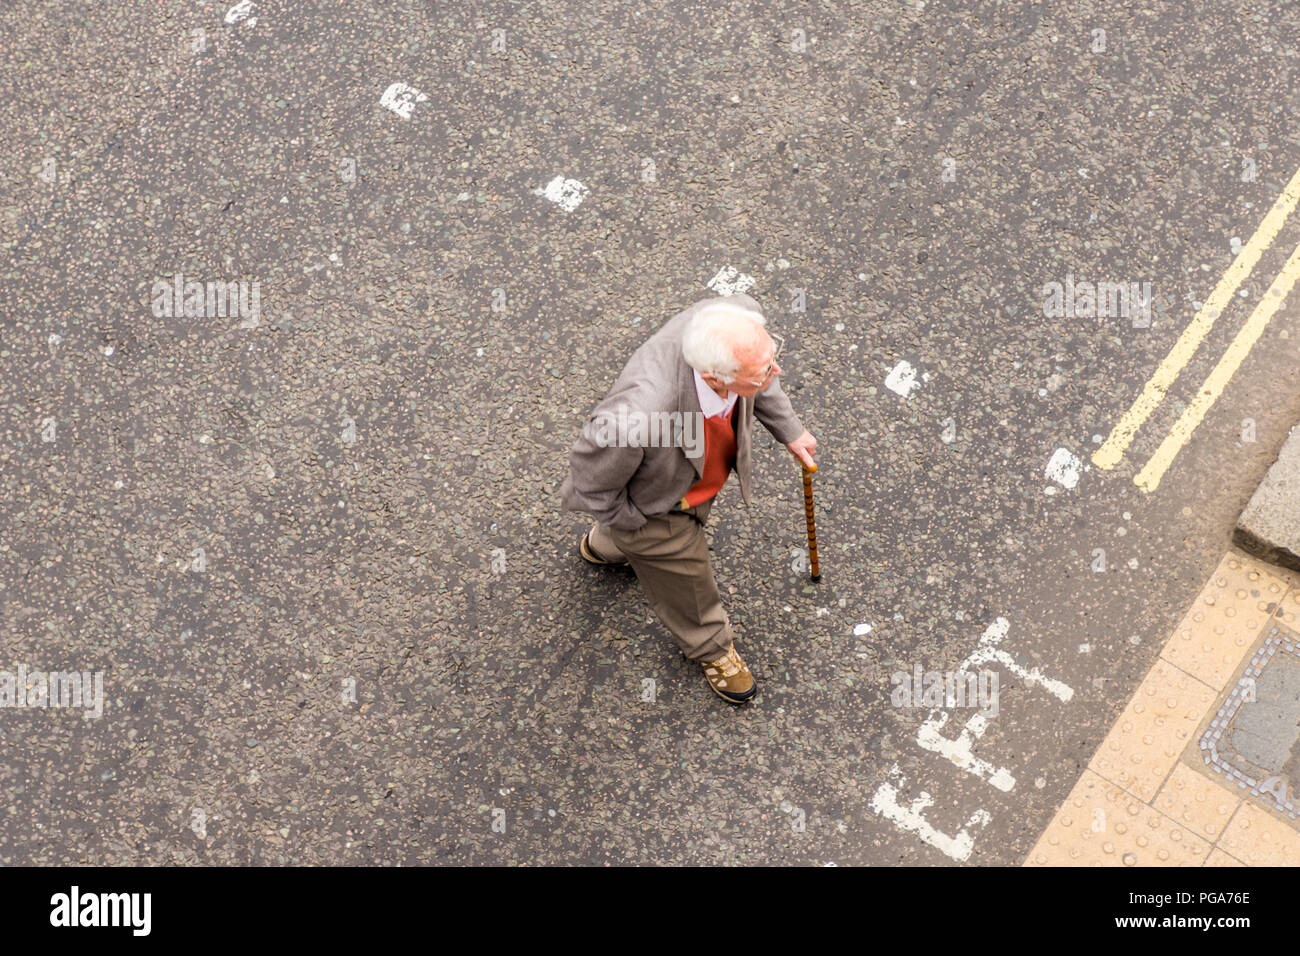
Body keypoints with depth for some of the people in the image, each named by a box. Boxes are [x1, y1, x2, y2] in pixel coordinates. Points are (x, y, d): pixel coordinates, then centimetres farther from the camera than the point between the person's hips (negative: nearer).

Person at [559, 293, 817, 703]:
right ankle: (712, 647, 58)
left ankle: (602, 547, 73)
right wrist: (634, 525, -12)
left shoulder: (741, 319, -36)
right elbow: (592, 484, -29)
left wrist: (788, 429, -1)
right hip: (652, 500, -6)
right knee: (684, 575, 23)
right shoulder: (636, 416, -52)